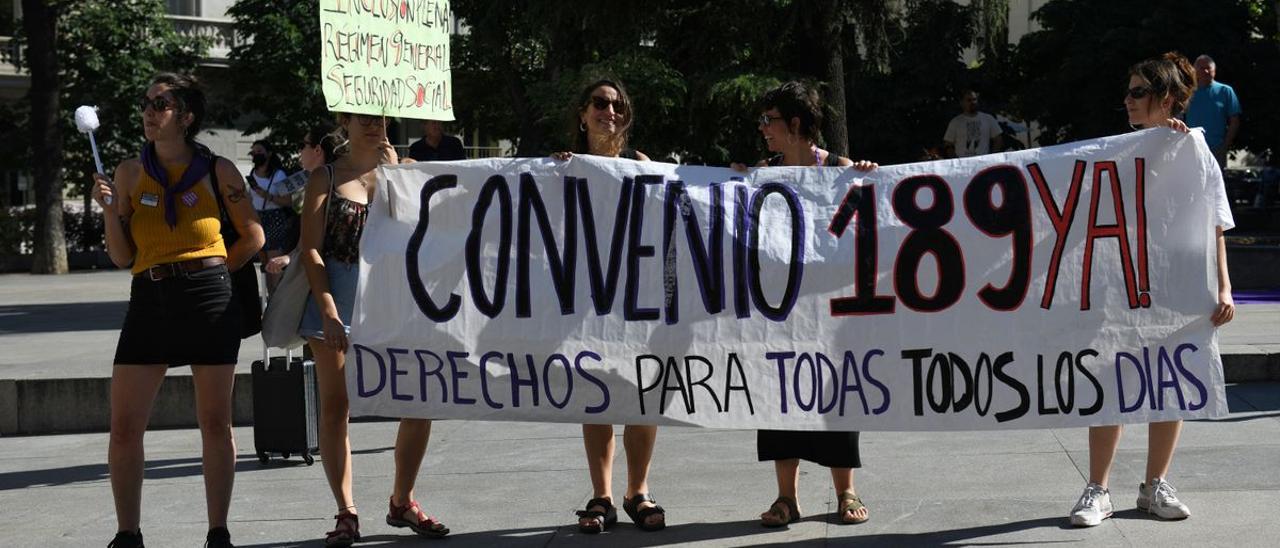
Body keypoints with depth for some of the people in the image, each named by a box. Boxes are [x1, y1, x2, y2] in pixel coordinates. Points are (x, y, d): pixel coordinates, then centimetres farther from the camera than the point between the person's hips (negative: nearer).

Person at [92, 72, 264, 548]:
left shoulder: (217, 171, 3)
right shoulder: (131, 173, 8)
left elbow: (253, 236, 12)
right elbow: (122, 257, 7)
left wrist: (211, 272, 10)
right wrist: (109, 208, -7)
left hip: (210, 301, -2)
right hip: (150, 301, 2)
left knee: (216, 424, 4)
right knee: (124, 428, -2)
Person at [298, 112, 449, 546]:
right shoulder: (325, 178, 4)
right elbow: (311, 249, -4)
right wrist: (327, 309, -14)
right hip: (337, 302, -2)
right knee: (335, 409, -1)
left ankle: (401, 501, 14)